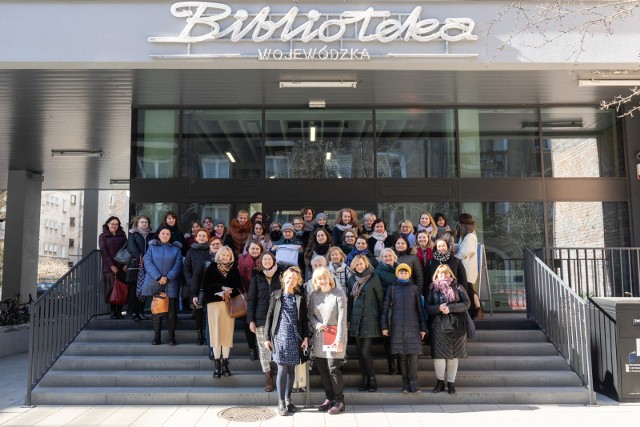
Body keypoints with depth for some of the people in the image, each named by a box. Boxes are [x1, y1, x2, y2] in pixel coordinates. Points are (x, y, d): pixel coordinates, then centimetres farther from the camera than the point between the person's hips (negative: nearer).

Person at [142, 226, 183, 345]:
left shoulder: (176, 248, 9)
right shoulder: (152, 247, 9)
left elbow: (178, 265, 1)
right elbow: (148, 263, -2)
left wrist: (168, 278, -12)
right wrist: (158, 277, -13)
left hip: (171, 284, 0)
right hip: (155, 283, 0)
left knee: (172, 311, -2)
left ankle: (172, 337, 6)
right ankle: (156, 337, 9)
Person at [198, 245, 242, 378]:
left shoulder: (234, 270, 10)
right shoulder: (211, 268, 5)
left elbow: (238, 287, 7)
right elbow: (204, 286, -4)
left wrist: (229, 292, -12)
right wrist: (221, 288, -11)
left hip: (229, 304, 2)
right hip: (214, 303, -1)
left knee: (228, 333, -1)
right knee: (216, 333, -3)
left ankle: (225, 364, 7)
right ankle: (217, 365, 3)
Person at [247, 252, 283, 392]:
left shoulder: (280, 275, 7)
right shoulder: (256, 277, 7)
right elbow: (251, 299, 5)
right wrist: (251, 320, -3)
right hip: (261, 319, 0)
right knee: (263, 348, 2)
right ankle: (268, 379, 10)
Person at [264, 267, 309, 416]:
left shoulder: (300, 297, 5)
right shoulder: (276, 295, 3)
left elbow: (304, 319, 7)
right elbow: (269, 316, 4)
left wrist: (305, 337, 0)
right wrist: (267, 337, 1)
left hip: (295, 338, 2)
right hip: (280, 337, -2)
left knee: (291, 369, 8)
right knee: (282, 369, -4)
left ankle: (288, 399, 21)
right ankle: (281, 402, 6)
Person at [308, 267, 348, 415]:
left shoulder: (338, 294, -8)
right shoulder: (314, 295, 6)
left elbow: (342, 317, -11)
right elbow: (310, 314, 13)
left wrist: (340, 339, -16)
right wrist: (316, 324, -7)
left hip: (335, 336, -5)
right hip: (319, 336, 5)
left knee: (333, 368, -7)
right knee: (321, 368, 7)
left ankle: (339, 401, 9)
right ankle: (329, 398, 23)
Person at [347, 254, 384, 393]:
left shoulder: (374, 278, -3)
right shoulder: (352, 279, 9)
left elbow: (381, 298, 0)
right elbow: (350, 300, 13)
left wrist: (380, 317, 0)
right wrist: (348, 319, 10)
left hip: (370, 319, -4)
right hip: (356, 319, 5)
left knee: (365, 352, -8)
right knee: (360, 352, 7)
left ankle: (372, 381, 6)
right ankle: (365, 380, 16)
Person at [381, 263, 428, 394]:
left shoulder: (414, 288, 9)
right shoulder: (393, 288, 9)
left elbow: (420, 308, 9)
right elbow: (385, 307, 7)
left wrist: (423, 327, 4)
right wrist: (384, 326, 0)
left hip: (413, 326, 0)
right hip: (397, 327, 0)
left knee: (413, 355, -8)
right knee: (401, 356, 1)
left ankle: (413, 384, -3)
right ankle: (406, 385, 8)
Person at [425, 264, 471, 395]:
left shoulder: (458, 288, 7)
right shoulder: (432, 289, 9)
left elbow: (467, 303, -3)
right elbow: (427, 307, 2)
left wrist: (450, 308, -15)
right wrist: (439, 308, -17)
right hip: (438, 326, 0)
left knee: (453, 355, 4)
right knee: (438, 354, -3)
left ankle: (451, 382, 15)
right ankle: (440, 381, 12)